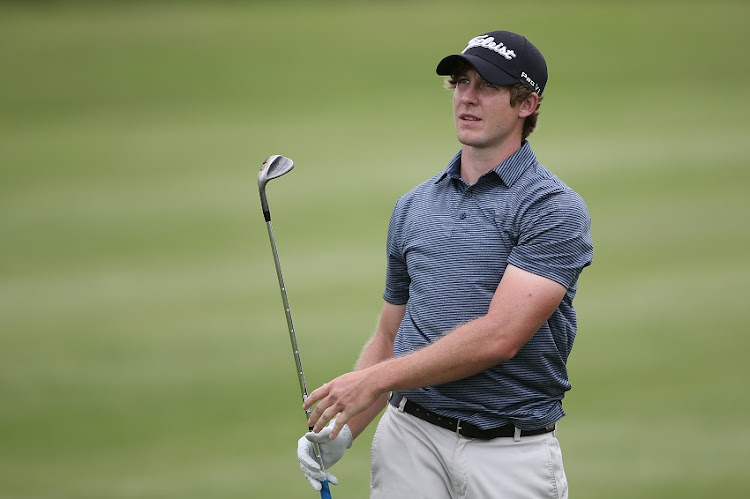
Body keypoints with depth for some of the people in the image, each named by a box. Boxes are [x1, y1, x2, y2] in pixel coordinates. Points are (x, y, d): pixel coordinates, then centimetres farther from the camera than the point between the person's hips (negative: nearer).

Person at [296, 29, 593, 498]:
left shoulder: (554, 209, -8)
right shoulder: (413, 207, 12)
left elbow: (498, 337, -17)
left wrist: (375, 379, -16)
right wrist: (345, 430, 1)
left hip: (510, 450, -4)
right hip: (411, 437, 4)